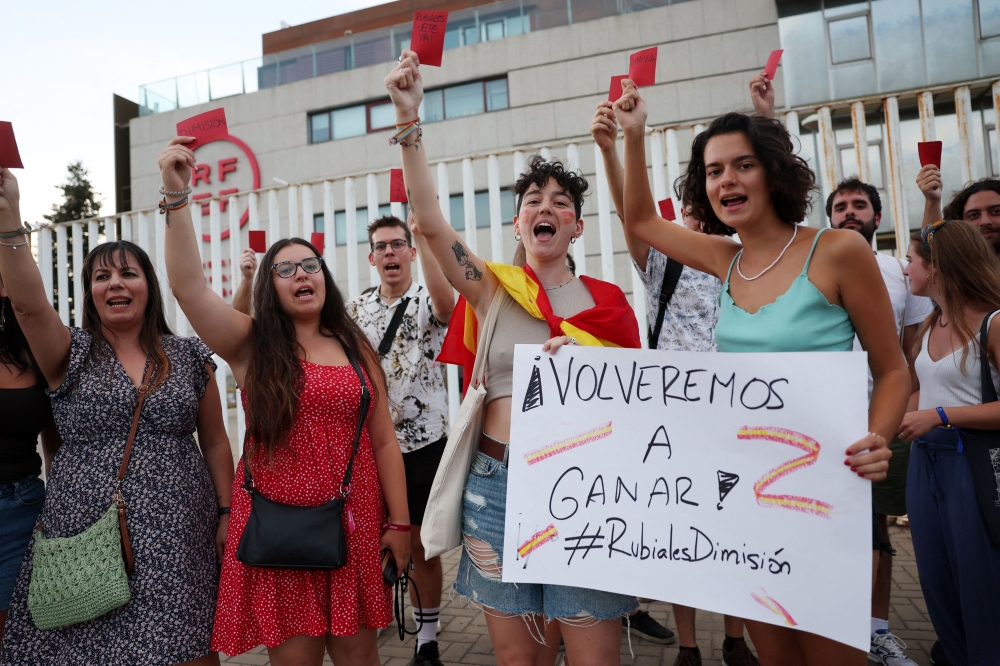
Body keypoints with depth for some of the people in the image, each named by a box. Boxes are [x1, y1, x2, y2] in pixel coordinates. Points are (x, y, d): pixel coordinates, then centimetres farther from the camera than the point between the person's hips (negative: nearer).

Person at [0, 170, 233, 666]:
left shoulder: (190, 358, 6)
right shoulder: (71, 355, 4)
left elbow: (215, 442, 8)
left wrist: (226, 513, 2)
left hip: (178, 537, 1)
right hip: (88, 536, 0)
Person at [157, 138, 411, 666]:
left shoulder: (355, 349, 6)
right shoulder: (252, 346, 1)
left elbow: (384, 443, 5)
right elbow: (187, 286, -15)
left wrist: (399, 522, 2)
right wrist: (176, 195, -21)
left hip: (353, 523, 2)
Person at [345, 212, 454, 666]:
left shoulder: (428, 302, -5)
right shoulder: (354, 310, 9)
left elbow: (446, 301, -30)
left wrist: (423, 236, -37)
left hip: (422, 444, -3)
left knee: (420, 545, 7)